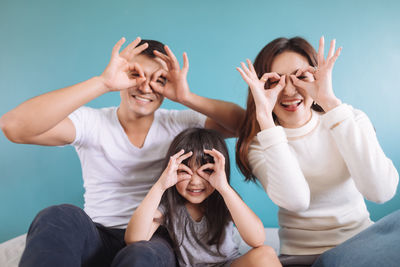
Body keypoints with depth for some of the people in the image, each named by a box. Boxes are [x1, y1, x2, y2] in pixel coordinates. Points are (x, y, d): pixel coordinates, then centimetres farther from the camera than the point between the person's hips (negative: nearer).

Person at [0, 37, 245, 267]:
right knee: (61, 217, -32)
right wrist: (103, 83, -25)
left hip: (154, 241, 0)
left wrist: (187, 98, -18)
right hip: (98, 239, 1)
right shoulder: (92, 123, -3)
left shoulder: (178, 124, 2)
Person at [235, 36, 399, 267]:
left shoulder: (352, 119, -1)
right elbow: (296, 201, -23)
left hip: (364, 245, 3)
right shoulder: (258, 143, -4)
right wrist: (264, 116, -24)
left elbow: (381, 191, -20)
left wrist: (330, 102, -21)